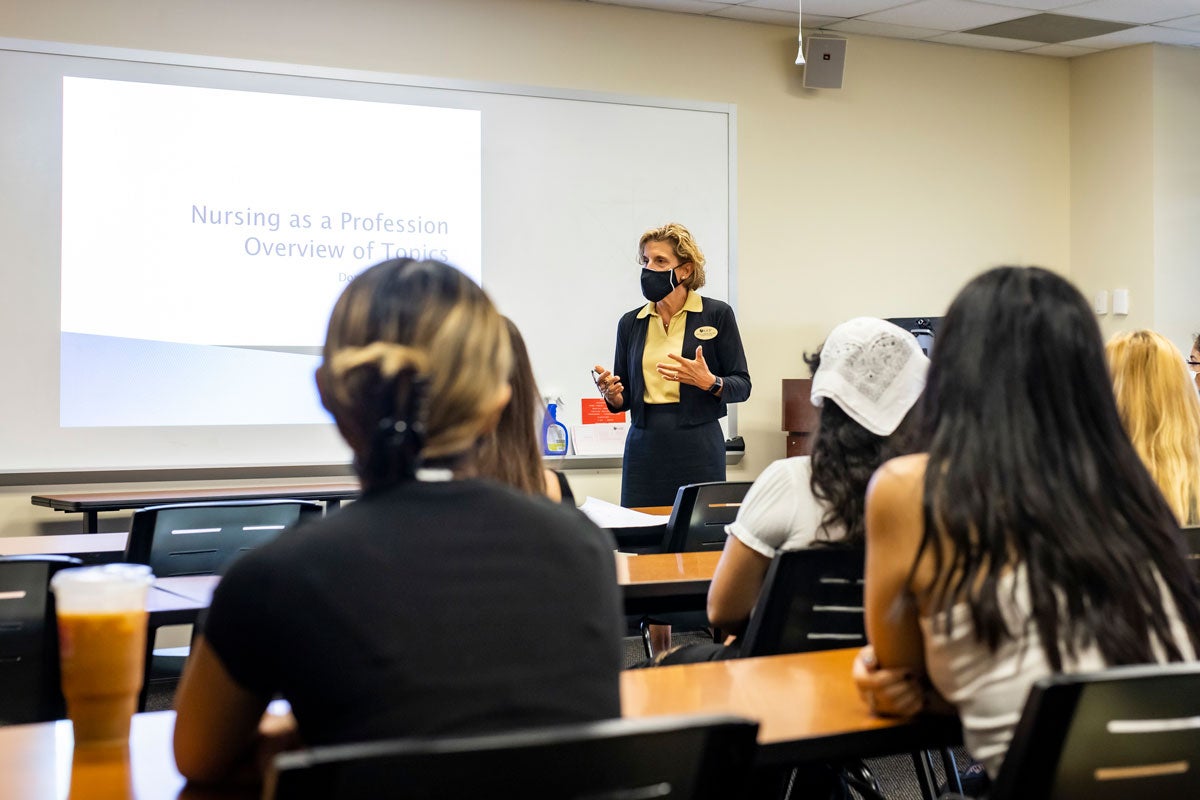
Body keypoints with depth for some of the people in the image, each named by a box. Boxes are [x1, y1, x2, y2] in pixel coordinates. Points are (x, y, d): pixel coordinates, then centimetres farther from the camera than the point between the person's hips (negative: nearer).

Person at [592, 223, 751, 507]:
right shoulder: (630, 323, 10)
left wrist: (710, 382, -19)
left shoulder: (717, 314, 0)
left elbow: (742, 386, -1)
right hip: (644, 449, 3)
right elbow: (624, 398, 14)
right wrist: (611, 394, -7)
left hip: (697, 450, -3)